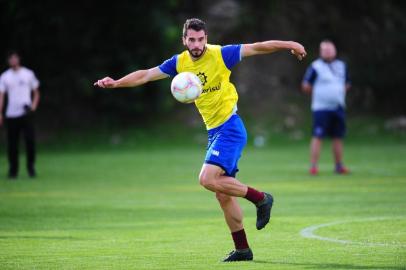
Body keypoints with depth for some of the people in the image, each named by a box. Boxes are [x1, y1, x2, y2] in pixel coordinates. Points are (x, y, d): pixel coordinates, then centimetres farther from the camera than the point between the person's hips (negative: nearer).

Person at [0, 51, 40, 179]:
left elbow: (36, 92, 14)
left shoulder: (28, 74, 9)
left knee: (30, 140, -12)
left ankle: (31, 167, 0)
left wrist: (34, 105, -4)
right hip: (11, 114, 1)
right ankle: (13, 170, 10)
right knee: (12, 143, 1)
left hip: (26, 113, -1)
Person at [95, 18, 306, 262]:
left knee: (208, 179, -23)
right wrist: (116, 83, 1)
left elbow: (258, 48, -10)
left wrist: (289, 45, -15)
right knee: (223, 194, 8)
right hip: (213, 132, 7)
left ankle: (260, 199, -7)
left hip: (230, 127, -7)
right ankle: (242, 249, 15)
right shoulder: (179, 63, 6)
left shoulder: (220, 54, -10)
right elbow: (146, 75, 10)